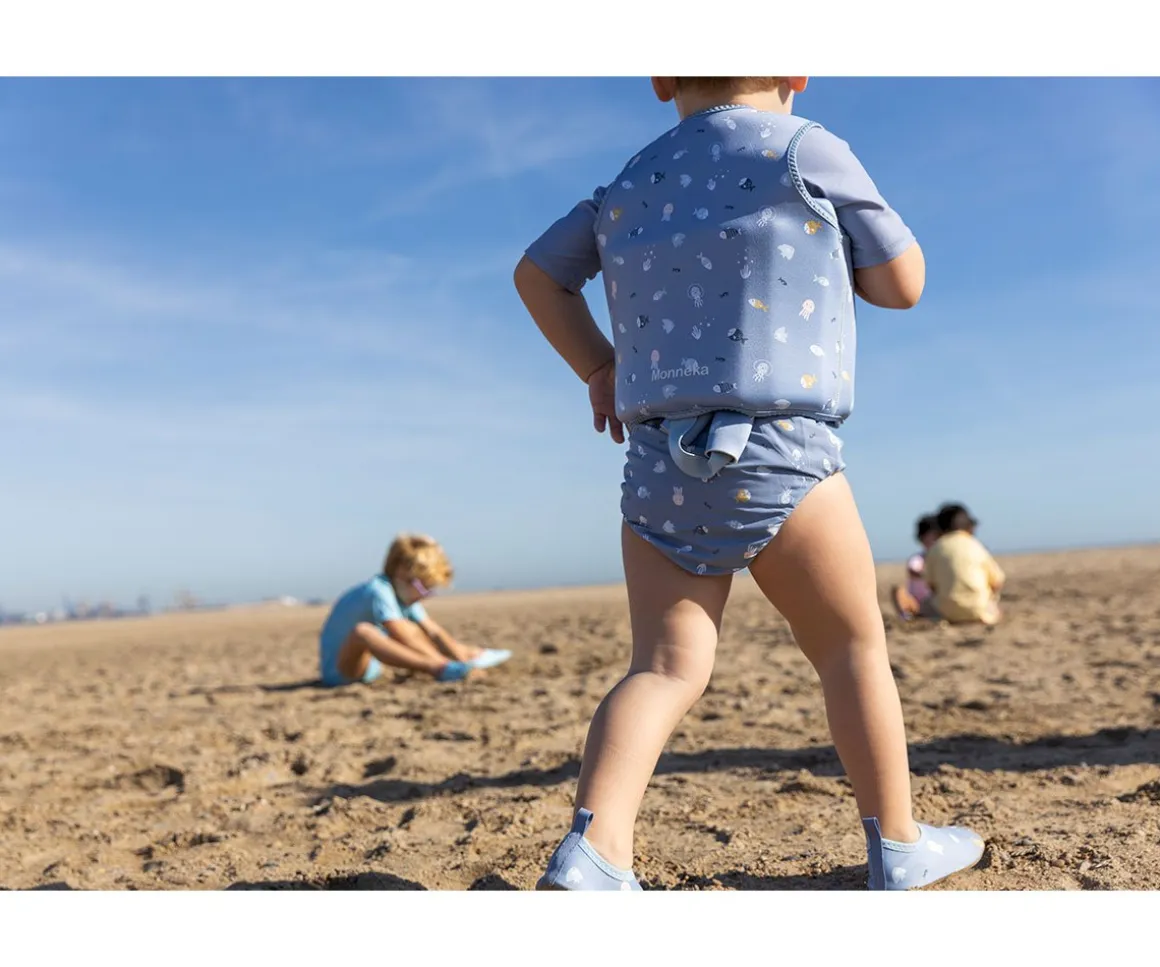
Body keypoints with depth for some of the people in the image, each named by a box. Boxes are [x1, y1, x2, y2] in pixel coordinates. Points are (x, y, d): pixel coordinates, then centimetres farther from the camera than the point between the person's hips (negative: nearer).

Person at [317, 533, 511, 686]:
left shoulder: (405, 593, 3)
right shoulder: (378, 591, -24)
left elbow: (434, 632, 3)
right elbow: (405, 641, -32)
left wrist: (461, 656, -8)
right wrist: (440, 664, -33)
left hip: (368, 664, 10)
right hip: (338, 671, -9)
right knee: (362, 631, -38)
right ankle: (437, 668, -51)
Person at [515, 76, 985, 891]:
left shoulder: (632, 184, 17)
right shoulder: (806, 152, 1)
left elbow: (537, 274, 26)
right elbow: (904, 284, 7)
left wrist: (599, 371, 25)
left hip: (658, 461, 5)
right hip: (777, 455, -4)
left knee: (667, 668, 2)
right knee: (854, 648, 12)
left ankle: (593, 848, -15)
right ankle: (898, 846, 22)